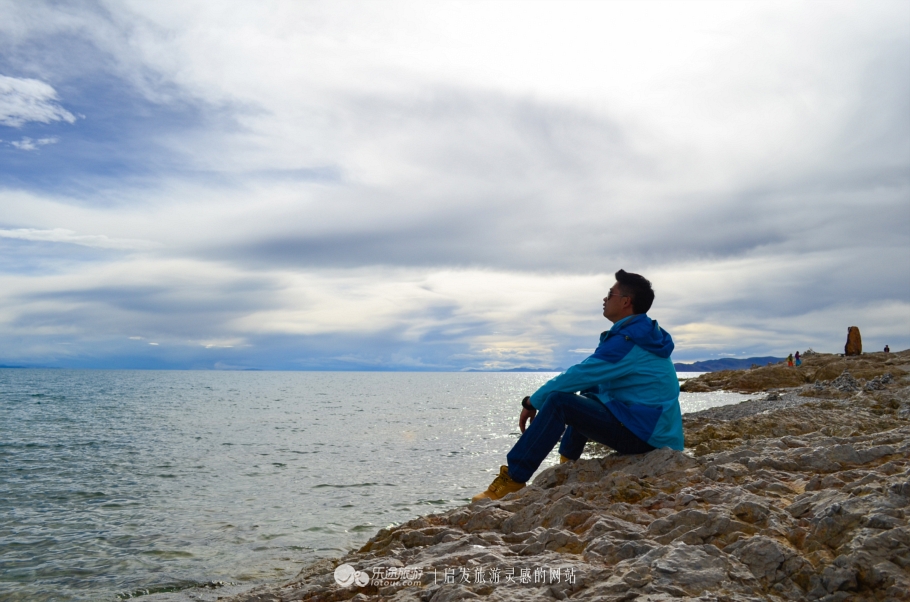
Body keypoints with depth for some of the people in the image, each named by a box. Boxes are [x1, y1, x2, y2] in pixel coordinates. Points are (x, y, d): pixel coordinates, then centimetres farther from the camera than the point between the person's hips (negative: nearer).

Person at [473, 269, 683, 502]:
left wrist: (532, 402, -8)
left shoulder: (628, 341, -18)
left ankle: (511, 481, -19)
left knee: (559, 402, -21)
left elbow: (579, 375, -19)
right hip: (652, 428, 10)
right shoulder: (643, 334, 14)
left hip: (641, 435, -10)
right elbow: (592, 379, 20)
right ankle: (567, 464, 29)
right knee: (584, 398, 27)